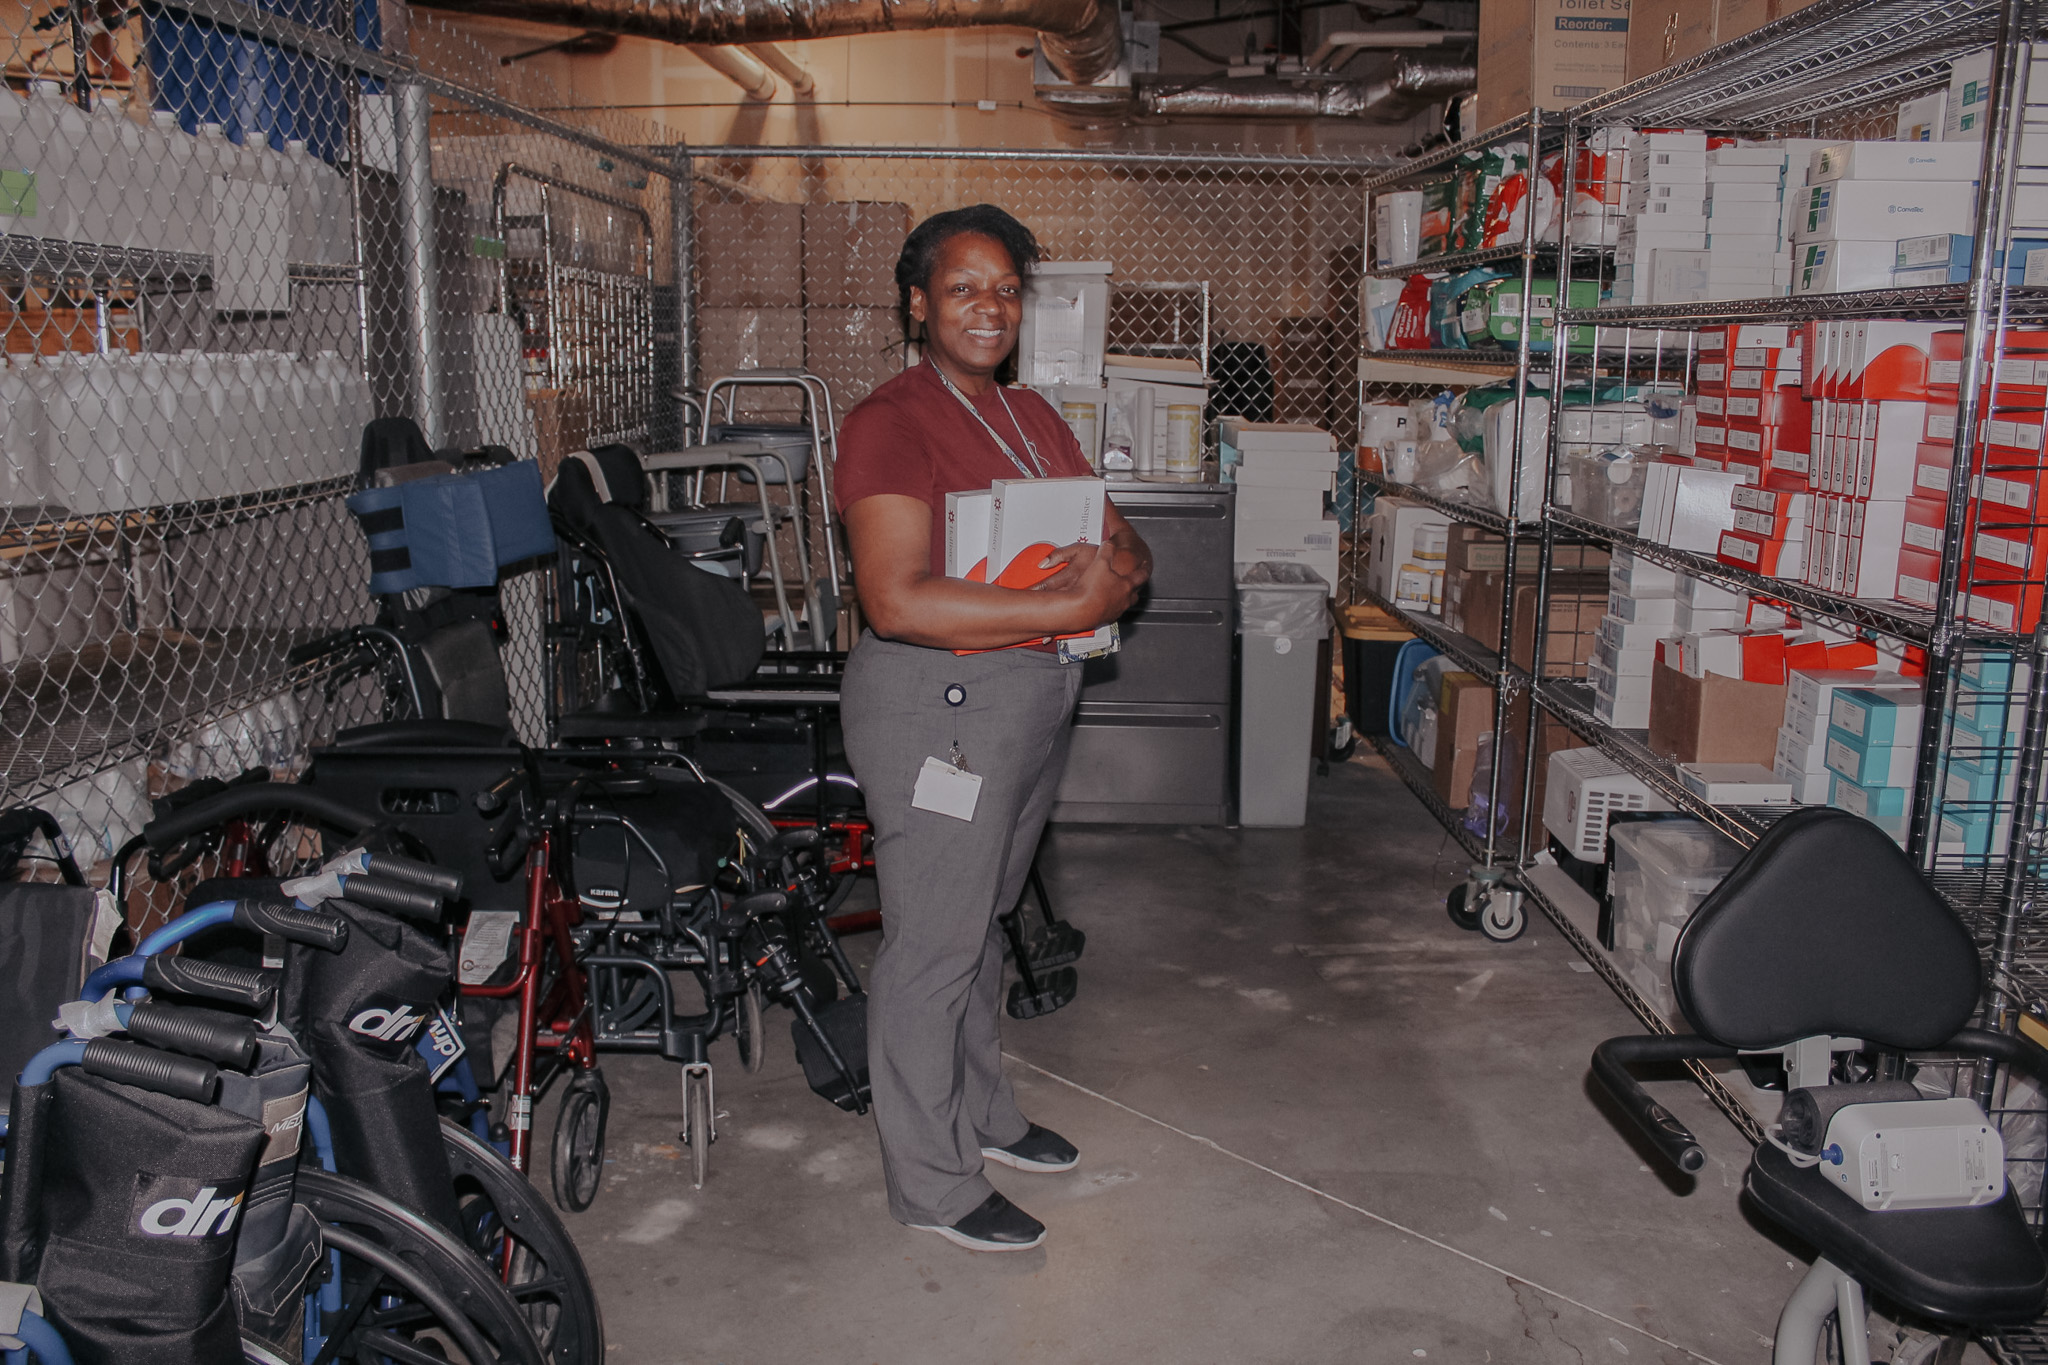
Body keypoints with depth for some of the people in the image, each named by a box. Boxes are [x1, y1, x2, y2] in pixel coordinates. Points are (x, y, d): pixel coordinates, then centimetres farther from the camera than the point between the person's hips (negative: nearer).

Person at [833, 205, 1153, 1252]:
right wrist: (1066, 607, -25)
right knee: (932, 943, 1)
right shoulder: (889, 424, -14)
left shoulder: (1033, 417, 14)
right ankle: (931, 1184, 15)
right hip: (937, 701, -9)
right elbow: (897, 600, -25)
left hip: (1035, 693, 9)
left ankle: (980, 1115, 38)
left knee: (982, 920, 21)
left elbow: (1120, 539, 13)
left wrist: (1119, 570, -13)